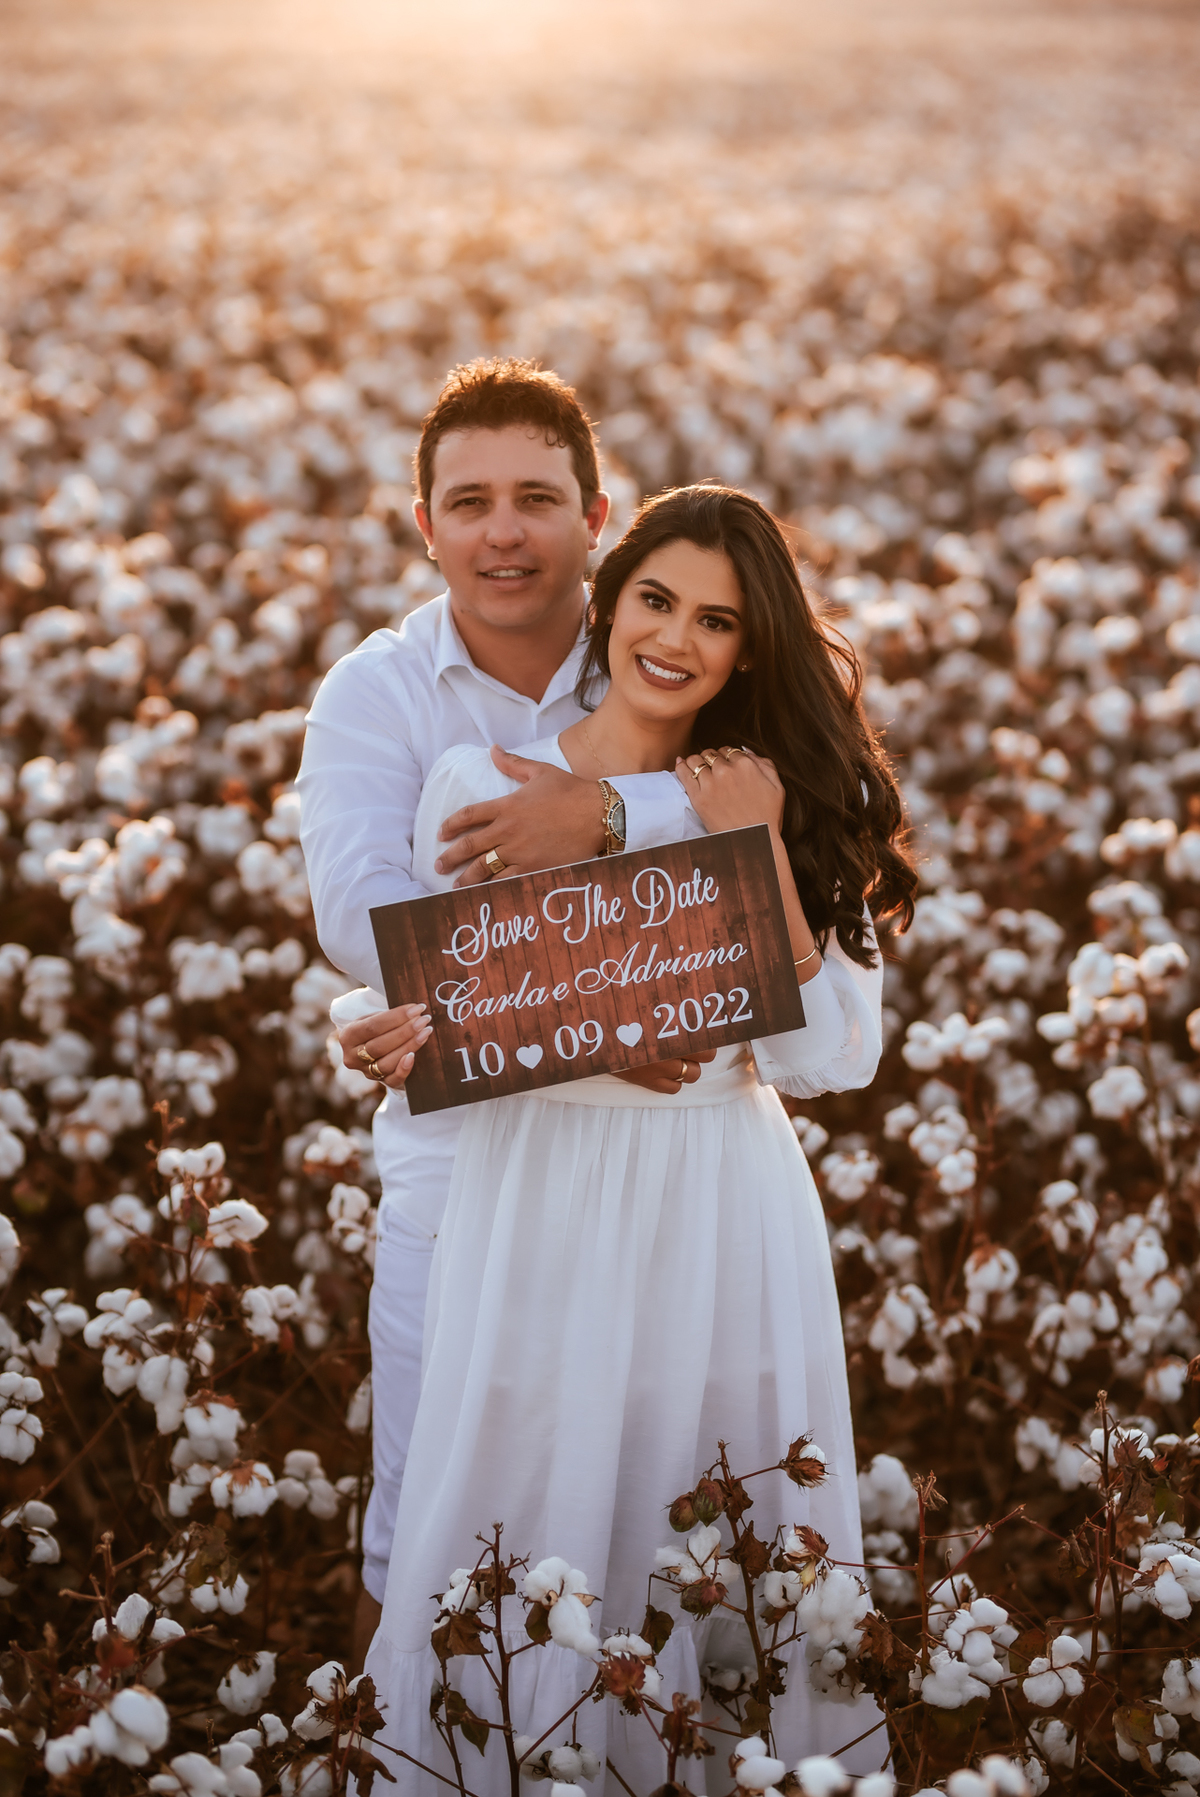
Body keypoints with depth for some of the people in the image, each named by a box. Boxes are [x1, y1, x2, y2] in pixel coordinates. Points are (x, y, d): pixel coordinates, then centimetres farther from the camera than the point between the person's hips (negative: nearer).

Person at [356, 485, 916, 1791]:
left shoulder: (780, 802, 3)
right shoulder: (481, 785, -3)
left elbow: (828, 1060, -4)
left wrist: (763, 852, -13)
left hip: (729, 1226, 2)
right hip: (543, 1209, -1)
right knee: (533, 1573, 7)